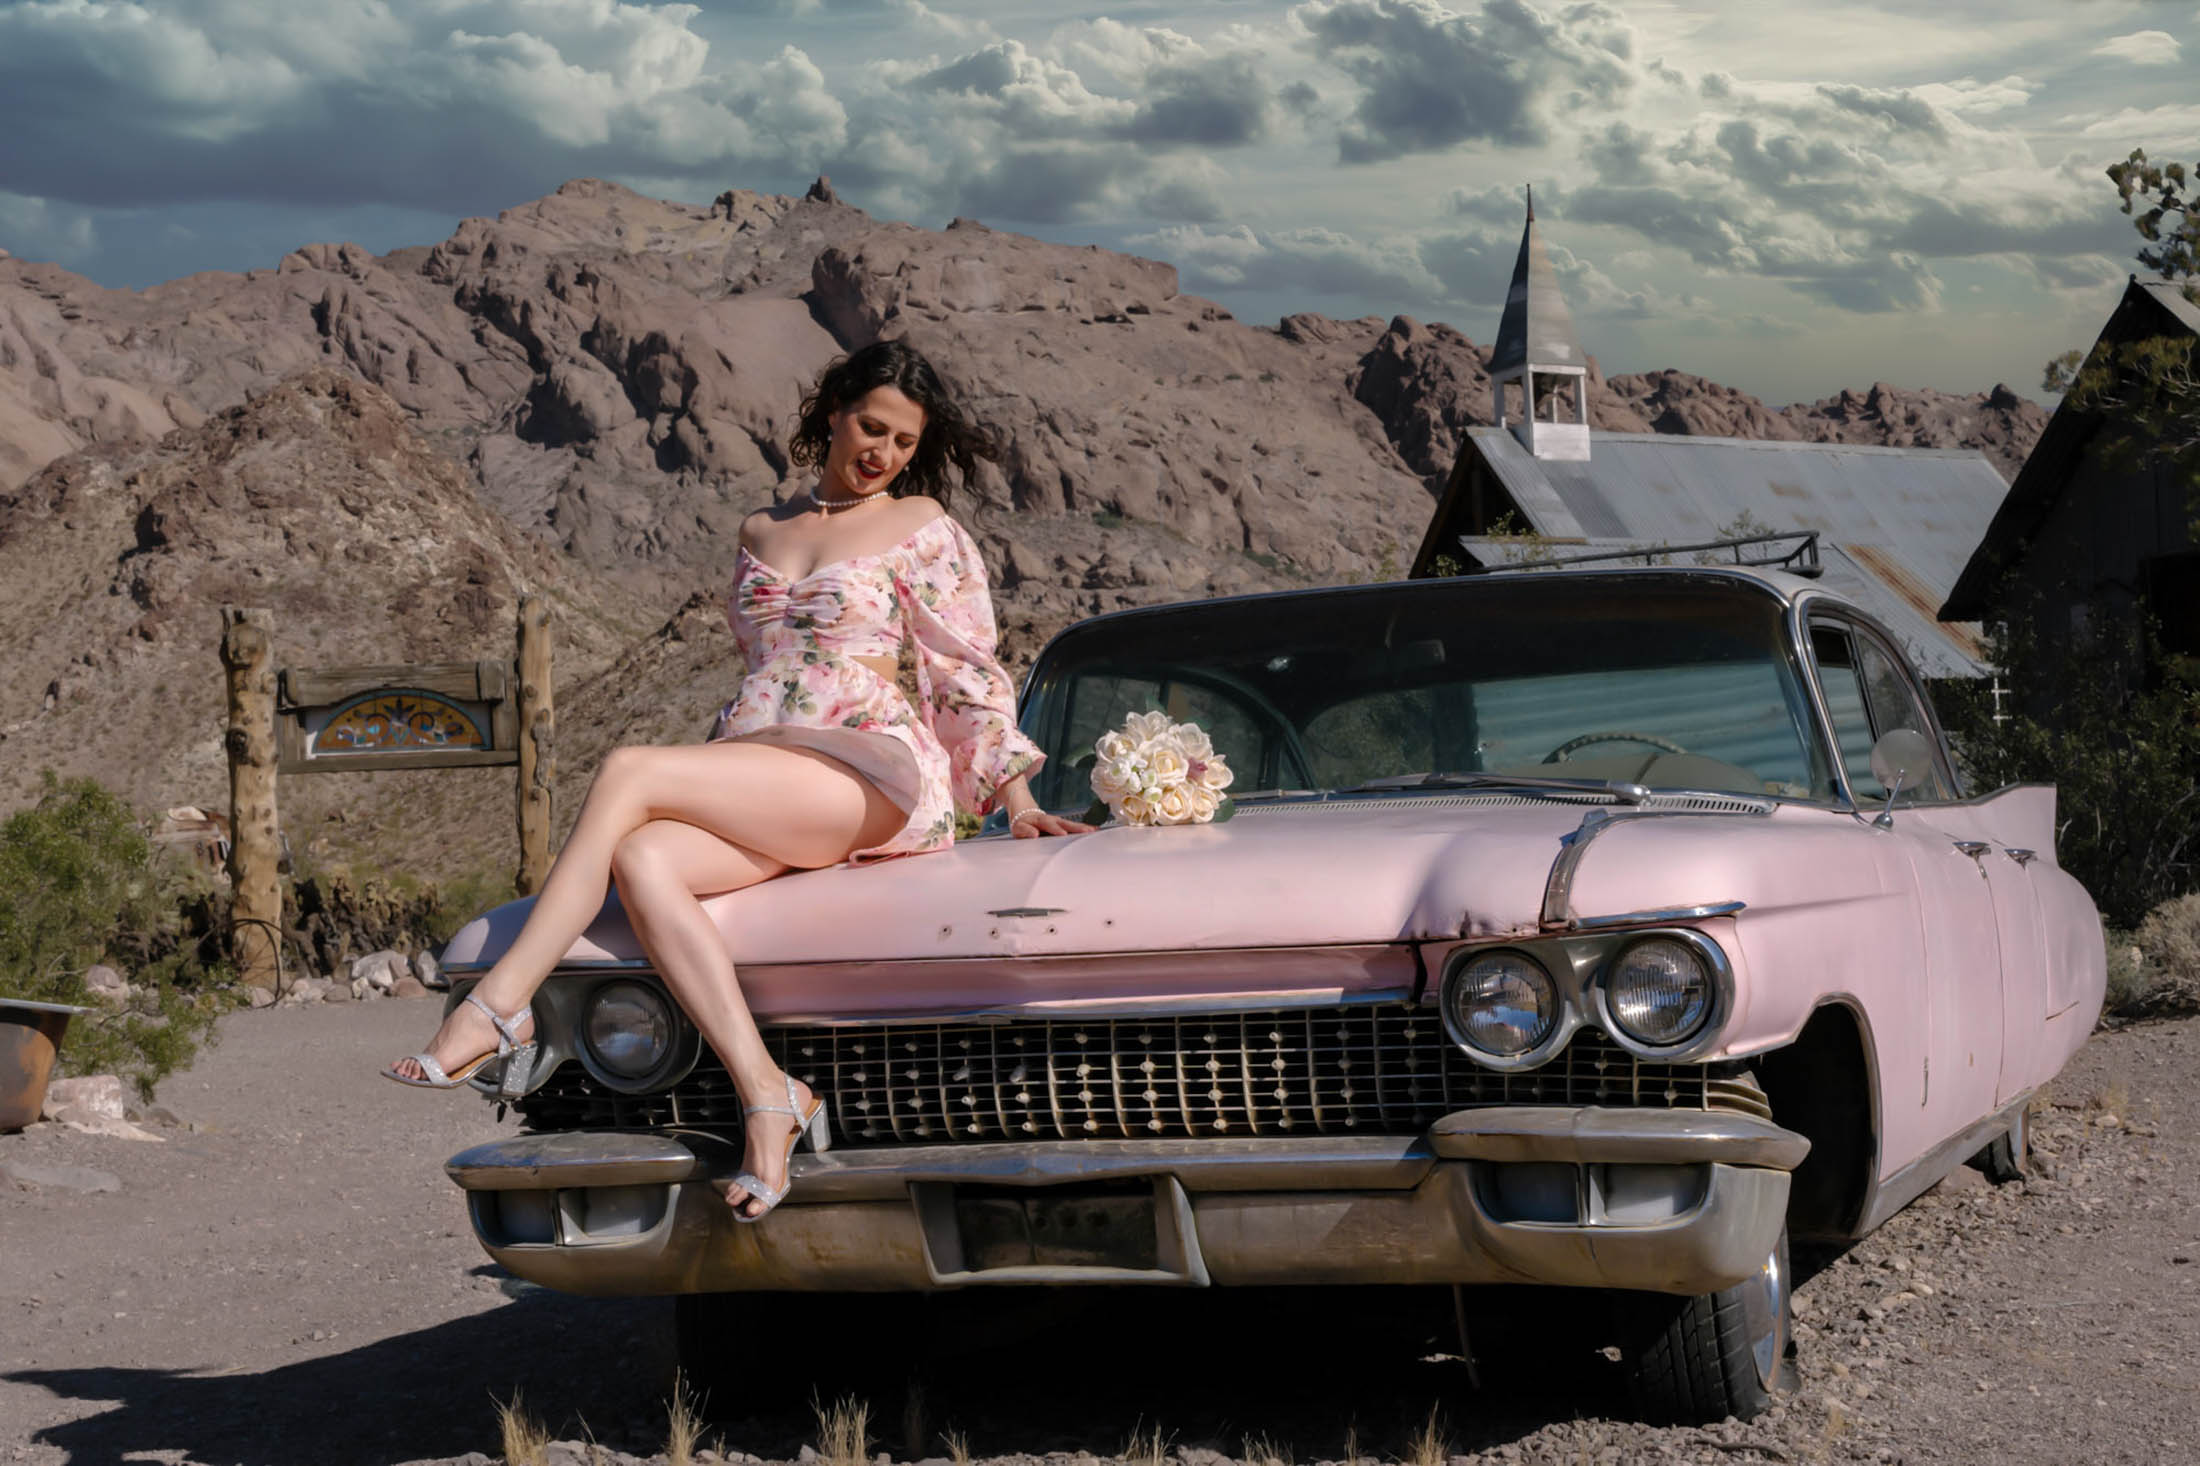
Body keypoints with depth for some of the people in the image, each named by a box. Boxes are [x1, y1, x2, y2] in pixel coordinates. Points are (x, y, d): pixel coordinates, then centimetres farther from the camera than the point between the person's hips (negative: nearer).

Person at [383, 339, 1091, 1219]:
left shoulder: (921, 525, 10)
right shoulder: (761, 532, 24)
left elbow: (969, 672, 9)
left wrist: (1016, 799, 3)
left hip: (872, 775, -5)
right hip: (754, 784, 5)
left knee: (628, 774, -25)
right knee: (641, 861, -30)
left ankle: (499, 1008, -27)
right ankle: (767, 1097, -36)